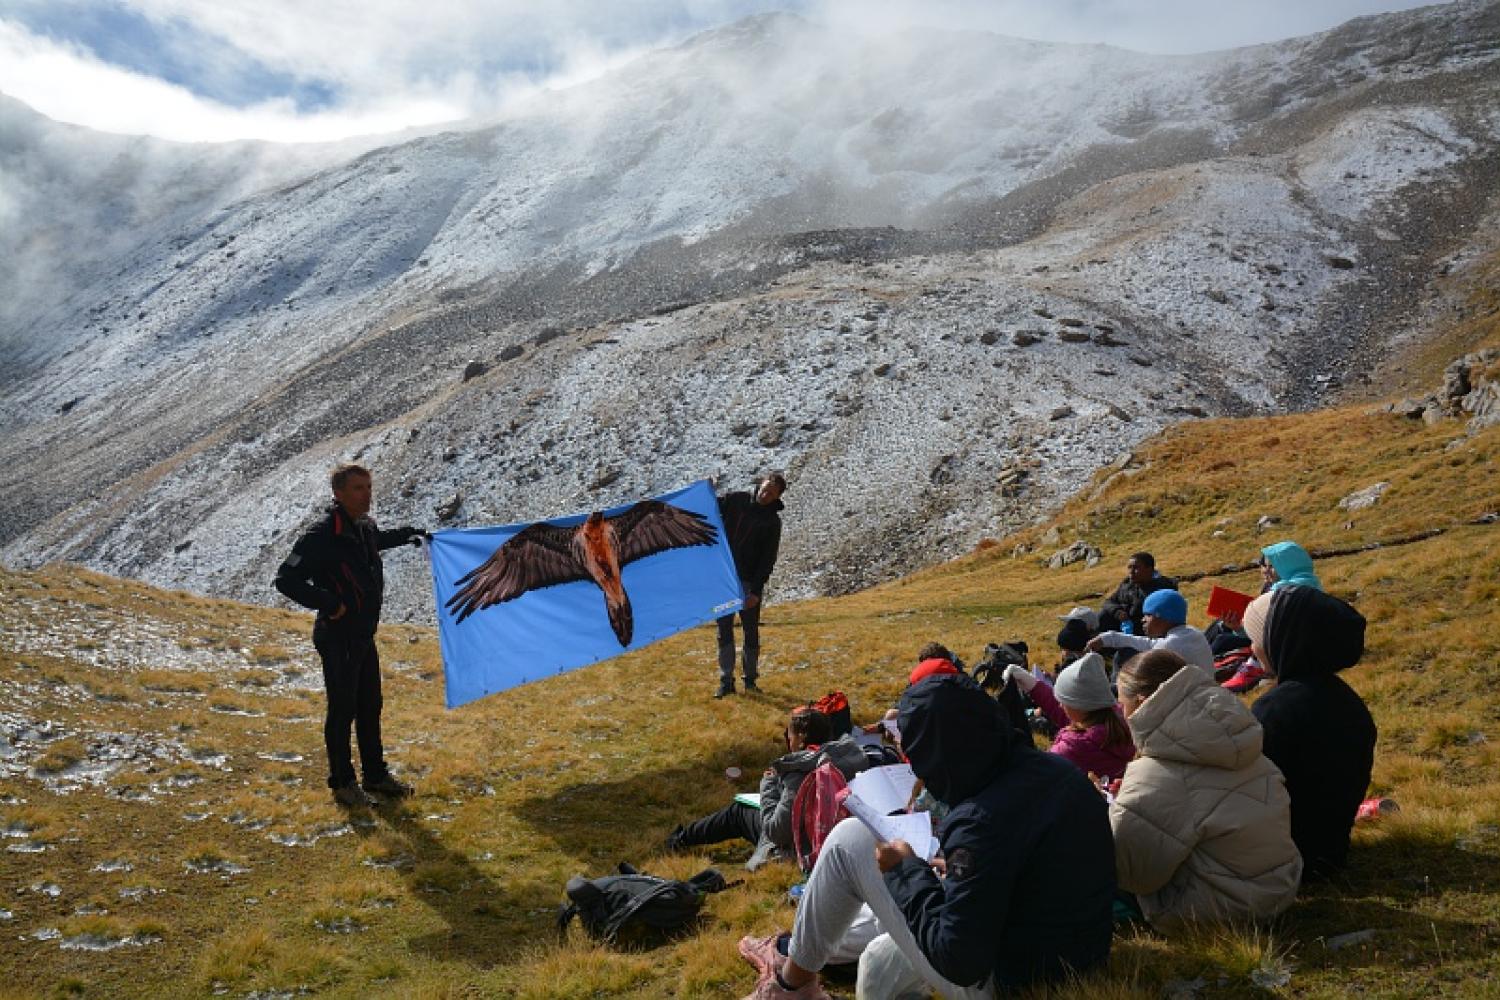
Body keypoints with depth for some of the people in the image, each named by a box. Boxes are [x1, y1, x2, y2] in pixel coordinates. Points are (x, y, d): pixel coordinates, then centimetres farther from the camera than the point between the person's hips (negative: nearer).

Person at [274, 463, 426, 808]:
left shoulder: (365, 527, 7)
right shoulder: (322, 535, -20)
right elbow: (286, 579, -22)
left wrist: (410, 534, 42)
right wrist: (328, 604, -22)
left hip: (364, 636, 8)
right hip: (338, 639, -8)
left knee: (370, 707, 16)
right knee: (342, 711, 2)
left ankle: (376, 776, 28)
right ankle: (342, 783, 16)